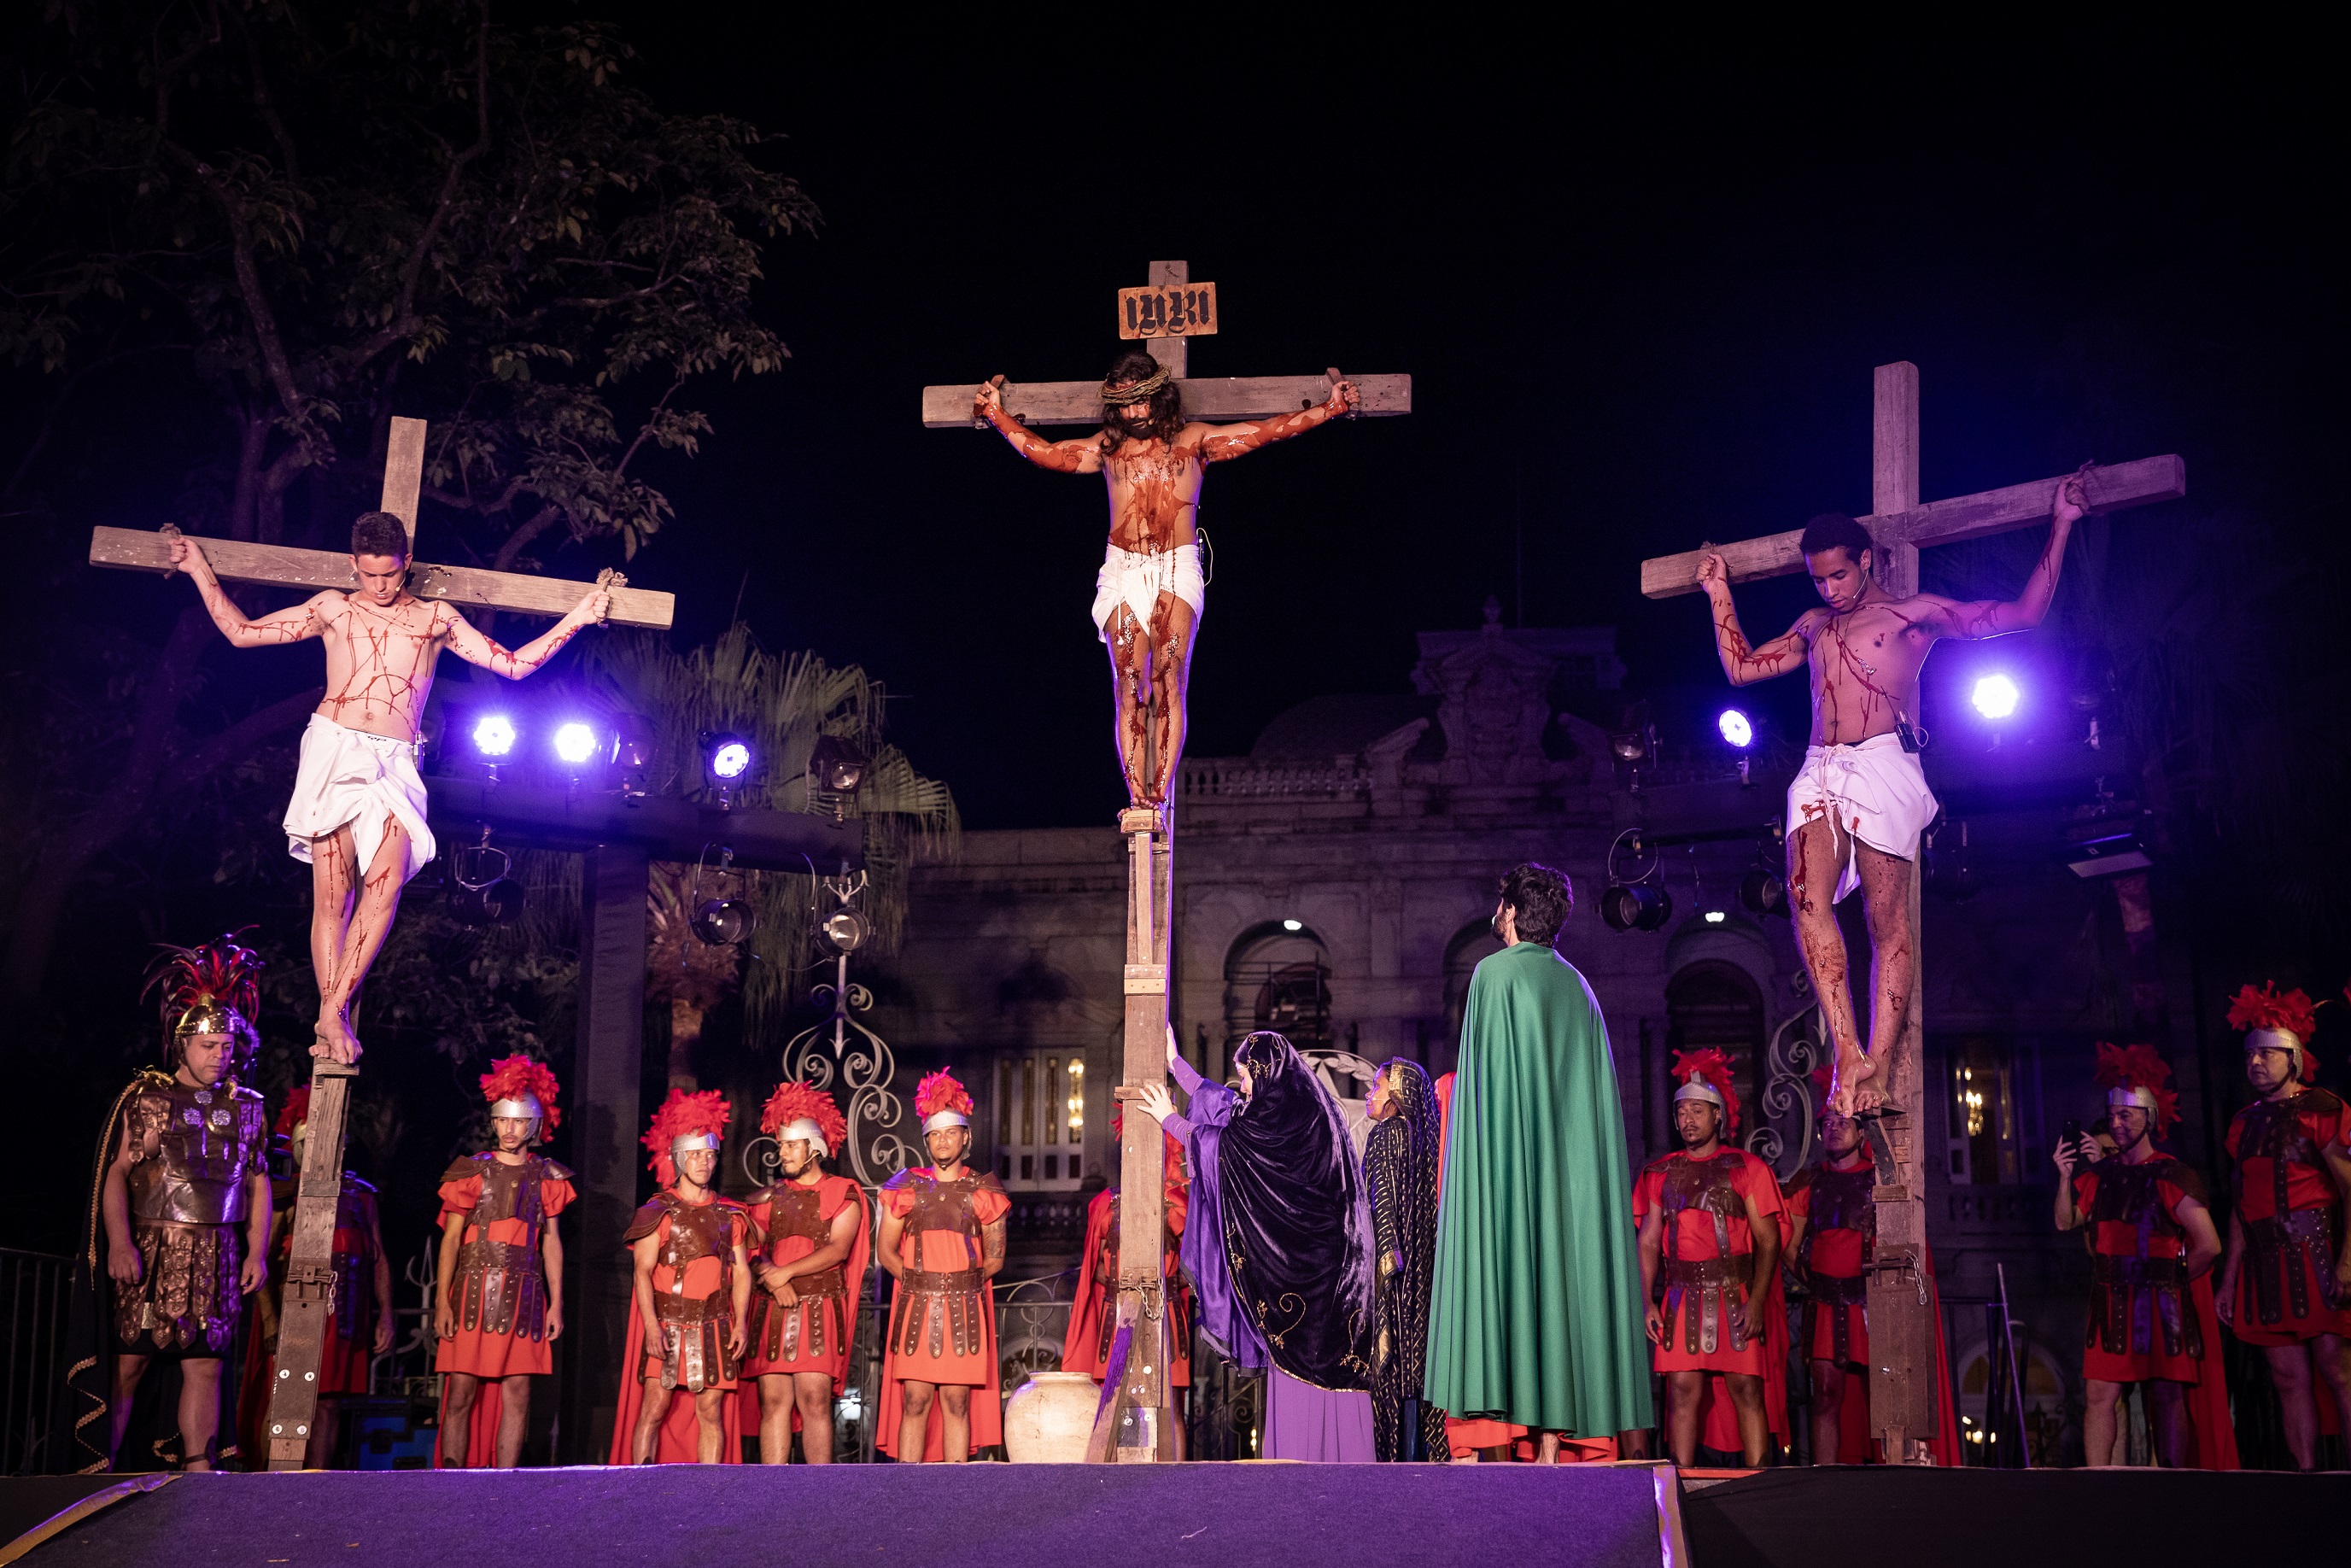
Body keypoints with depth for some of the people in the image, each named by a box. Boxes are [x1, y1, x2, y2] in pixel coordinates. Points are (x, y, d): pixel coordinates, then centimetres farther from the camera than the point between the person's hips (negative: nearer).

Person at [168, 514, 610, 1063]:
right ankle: (333, 1019, -4)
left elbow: (513, 664, 18)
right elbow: (242, 631, 20)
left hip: (392, 763, 0)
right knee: (331, 892, -8)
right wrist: (200, 569, 20)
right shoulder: (333, 609, 16)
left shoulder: (436, 619, 17)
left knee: (385, 884, -20)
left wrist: (576, 618, 13)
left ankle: (333, 1011, -16)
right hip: (335, 749, 0)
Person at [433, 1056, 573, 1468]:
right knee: (461, 1392, -5)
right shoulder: (472, 1172, 5)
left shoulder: (546, 1177, 11)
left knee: (517, 1394, -2)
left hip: (524, 1297, 2)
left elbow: (551, 1241, 13)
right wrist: (442, 1302, -6)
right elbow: (450, 1239, 2)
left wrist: (556, 1304, 6)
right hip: (474, 1292, -2)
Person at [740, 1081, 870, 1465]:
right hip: (770, 1311, 4)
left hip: (820, 1310, -4)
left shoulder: (843, 1193, 6)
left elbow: (837, 1249, -7)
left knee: (814, 1399, -12)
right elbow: (750, 1251, 10)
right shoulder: (768, 1197, 19)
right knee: (774, 1402, -2)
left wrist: (785, 1271, -11)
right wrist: (770, 1276, -9)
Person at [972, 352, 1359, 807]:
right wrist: (996, 414, 22)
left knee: (1168, 685, -12)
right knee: (1129, 689, -7)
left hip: (1178, 570, -2)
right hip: (1123, 573, 2)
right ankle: (1137, 797, -9)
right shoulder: (1107, 446, 16)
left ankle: (1158, 792, -15)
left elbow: (1267, 430, 11)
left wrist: (1330, 408, 8)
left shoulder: (1193, 440, 11)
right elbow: (1043, 452, 22)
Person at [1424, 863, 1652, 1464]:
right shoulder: (1576, 986, 16)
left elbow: (1482, 1077, -8)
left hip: (1508, 1160, -6)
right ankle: (1553, 1439, -3)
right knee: (1563, 1275, 2)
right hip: (1572, 1166, 6)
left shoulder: (1494, 973, -2)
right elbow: (1596, 1089, 14)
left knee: (1506, 1273, -9)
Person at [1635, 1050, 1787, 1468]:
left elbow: (1768, 1239, 0)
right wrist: (1648, 1303, 1)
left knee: (1746, 1389, -6)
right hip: (1682, 1296, 3)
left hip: (1736, 1293, -3)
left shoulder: (1746, 1168, 5)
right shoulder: (1661, 1173, 15)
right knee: (1683, 1390, -3)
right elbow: (1649, 1242, 13)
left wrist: (1756, 1301, -11)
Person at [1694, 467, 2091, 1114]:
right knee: (1808, 896, -21)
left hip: (1883, 768, -4)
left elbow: (2023, 613, 9)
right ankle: (1847, 1050, -24)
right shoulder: (1813, 626, 27)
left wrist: (2060, 526, 7)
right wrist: (1720, 593, 37)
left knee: (1888, 919, -9)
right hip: (1818, 774, 4)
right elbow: (1741, 668, 34)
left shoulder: (1915, 613, 12)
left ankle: (1878, 1068, -9)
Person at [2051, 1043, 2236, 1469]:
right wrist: (2065, 1177, -8)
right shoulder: (2100, 1174, 11)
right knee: (2100, 1392, -3)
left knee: (2168, 1395, 0)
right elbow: (2066, 1222, 5)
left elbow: (2208, 1245, -7)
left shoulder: (2171, 1176, -5)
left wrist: (2172, 1282, 2)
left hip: (2161, 1303, -4)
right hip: (2110, 1301, 4)